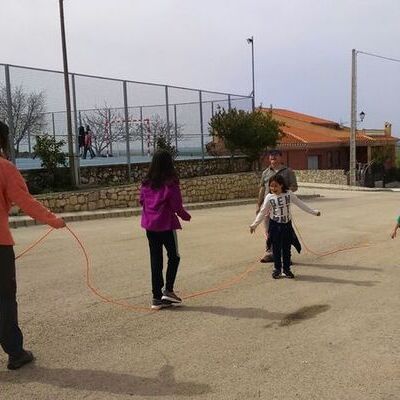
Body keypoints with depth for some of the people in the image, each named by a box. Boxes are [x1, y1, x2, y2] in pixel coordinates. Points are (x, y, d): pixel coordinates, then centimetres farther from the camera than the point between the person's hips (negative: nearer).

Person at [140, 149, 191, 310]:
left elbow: (142, 202, 8)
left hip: (150, 226, 5)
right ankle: (168, 290, 7)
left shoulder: (146, 184, 1)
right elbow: (177, 206, -11)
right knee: (174, 257, 14)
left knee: (155, 261, 10)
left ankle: (157, 297, 14)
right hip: (166, 225, -5)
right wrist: (186, 216, 6)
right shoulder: (170, 184, -14)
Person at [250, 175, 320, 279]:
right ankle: (277, 269, 18)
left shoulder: (289, 194, -4)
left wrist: (313, 212, 7)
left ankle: (286, 268, 20)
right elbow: (262, 212, -1)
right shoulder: (269, 197, -7)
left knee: (286, 248, 8)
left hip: (287, 225, 1)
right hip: (275, 225, -1)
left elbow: (300, 204, 5)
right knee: (276, 248, 5)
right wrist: (254, 224, -6)